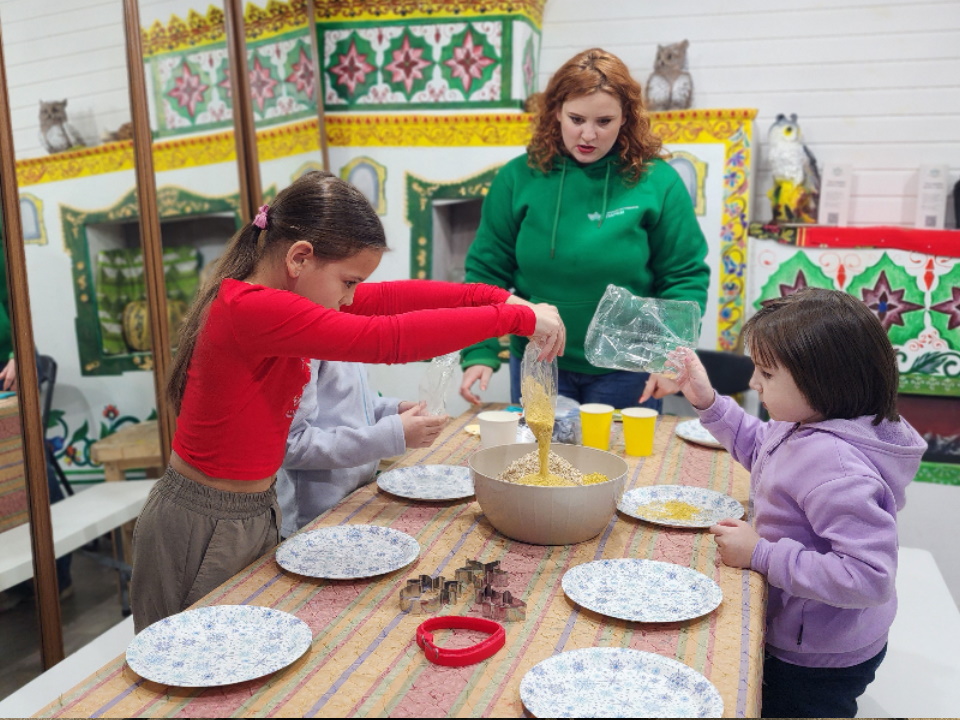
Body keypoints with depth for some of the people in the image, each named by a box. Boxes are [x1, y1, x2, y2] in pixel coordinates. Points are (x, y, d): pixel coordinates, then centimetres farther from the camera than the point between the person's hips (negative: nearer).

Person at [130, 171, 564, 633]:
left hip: (257, 513, 9)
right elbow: (390, 340, -32)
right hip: (203, 530, -8)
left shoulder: (269, 295, -1)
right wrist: (517, 318, -26)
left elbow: (386, 298, 0)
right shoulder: (253, 309, -28)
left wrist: (499, 298, -8)